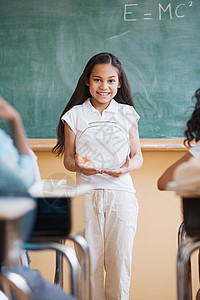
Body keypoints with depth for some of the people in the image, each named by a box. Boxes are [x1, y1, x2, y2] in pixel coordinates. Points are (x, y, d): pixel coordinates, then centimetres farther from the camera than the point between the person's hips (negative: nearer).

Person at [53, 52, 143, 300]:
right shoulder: (75, 115, 4)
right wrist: (78, 166, -17)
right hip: (87, 194, 0)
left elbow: (137, 155, 10)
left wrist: (128, 167, -13)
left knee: (120, 258, 1)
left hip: (120, 193, 1)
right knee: (90, 258, 0)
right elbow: (68, 158, 6)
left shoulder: (127, 114, 7)